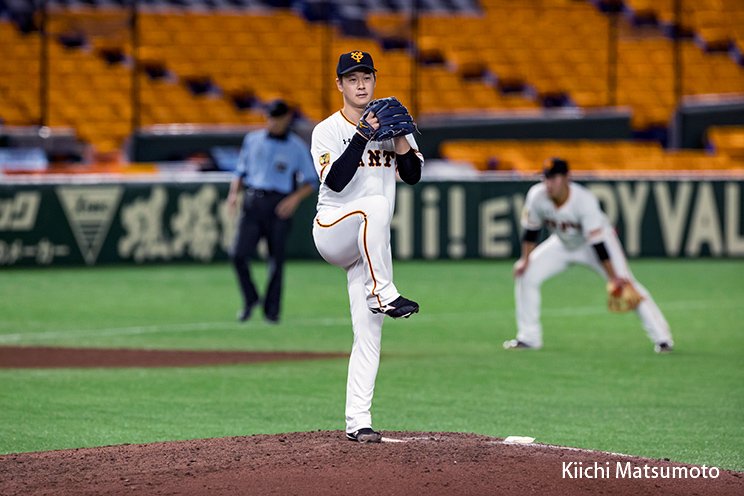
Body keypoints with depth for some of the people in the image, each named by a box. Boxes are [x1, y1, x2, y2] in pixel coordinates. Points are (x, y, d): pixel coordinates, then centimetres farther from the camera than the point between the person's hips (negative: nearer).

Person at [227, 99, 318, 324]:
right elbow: (241, 170, 19)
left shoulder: (297, 147, 4)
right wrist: (234, 192, 1)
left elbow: (311, 181, 5)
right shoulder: (252, 139, 13)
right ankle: (250, 299, 11)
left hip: (279, 205, -2)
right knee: (238, 254, -10)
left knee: (276, 260, -2)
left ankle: (272, 309, 11)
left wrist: (295, 198, -12)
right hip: (252, 202, 2)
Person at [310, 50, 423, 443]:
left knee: (368, 332, -3)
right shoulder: (328, 131, -3)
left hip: (370, 246, 4)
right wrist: (364, 135, -24)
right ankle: (383, 294, -35)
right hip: (332, 231, -4)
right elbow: (335, 181, -19)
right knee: (375, 205, -37)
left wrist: (399, 135, -11)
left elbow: (413, 175, 3)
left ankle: (357, 421, -4)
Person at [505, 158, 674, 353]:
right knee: (525, 275, -6)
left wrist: (613, 277, -35)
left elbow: (597, 243, -35)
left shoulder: (584, 200, -36)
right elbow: (531, 229, -6)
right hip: (563, 244, 5)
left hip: (599, 239, -5)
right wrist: (525, 259, -10)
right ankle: (528, 337, 7)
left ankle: (661, 337, -11)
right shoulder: (537, 196, -25)